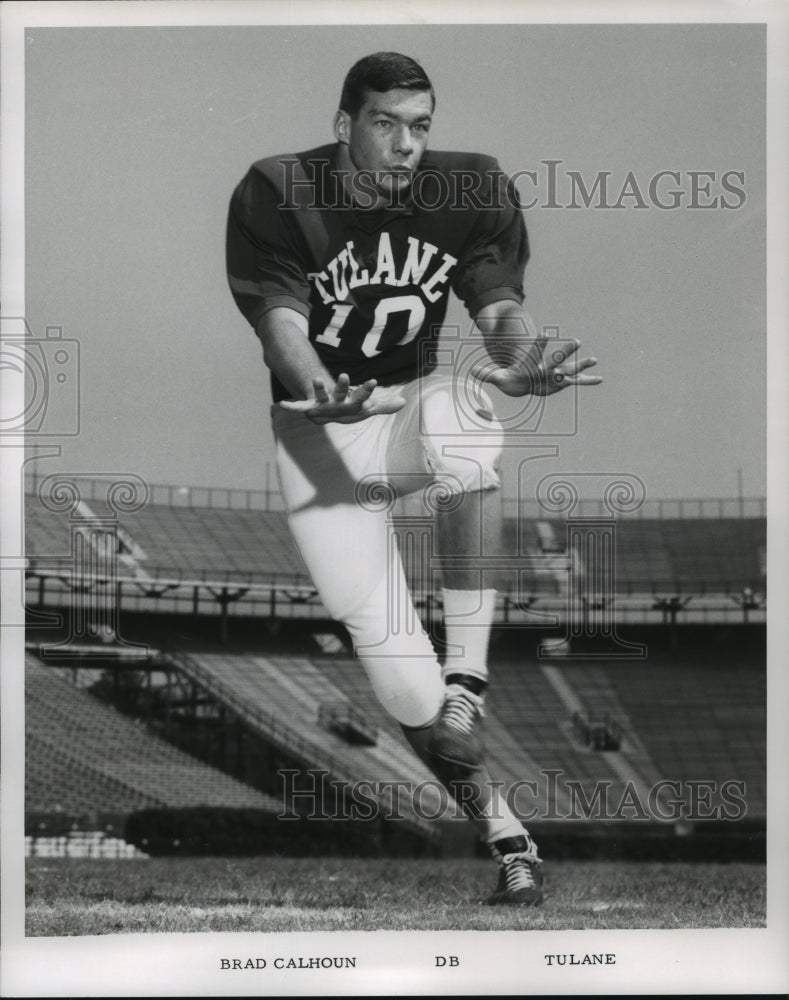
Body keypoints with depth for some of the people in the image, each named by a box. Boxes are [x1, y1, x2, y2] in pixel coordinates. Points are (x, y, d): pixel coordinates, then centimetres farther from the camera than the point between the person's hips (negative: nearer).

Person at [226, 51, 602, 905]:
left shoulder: (470, 190, -5)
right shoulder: (277, 197, -13)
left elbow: (501, 308, -11)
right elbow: (284, 330, -22)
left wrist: (522, 360, -35)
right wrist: (328, 395, -44)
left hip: (410, 414, 2)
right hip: (315, 429, -2)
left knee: (461, 400, -37)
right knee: (392, 660, -17)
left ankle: (468, 682, -33)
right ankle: (505, 835, -3)